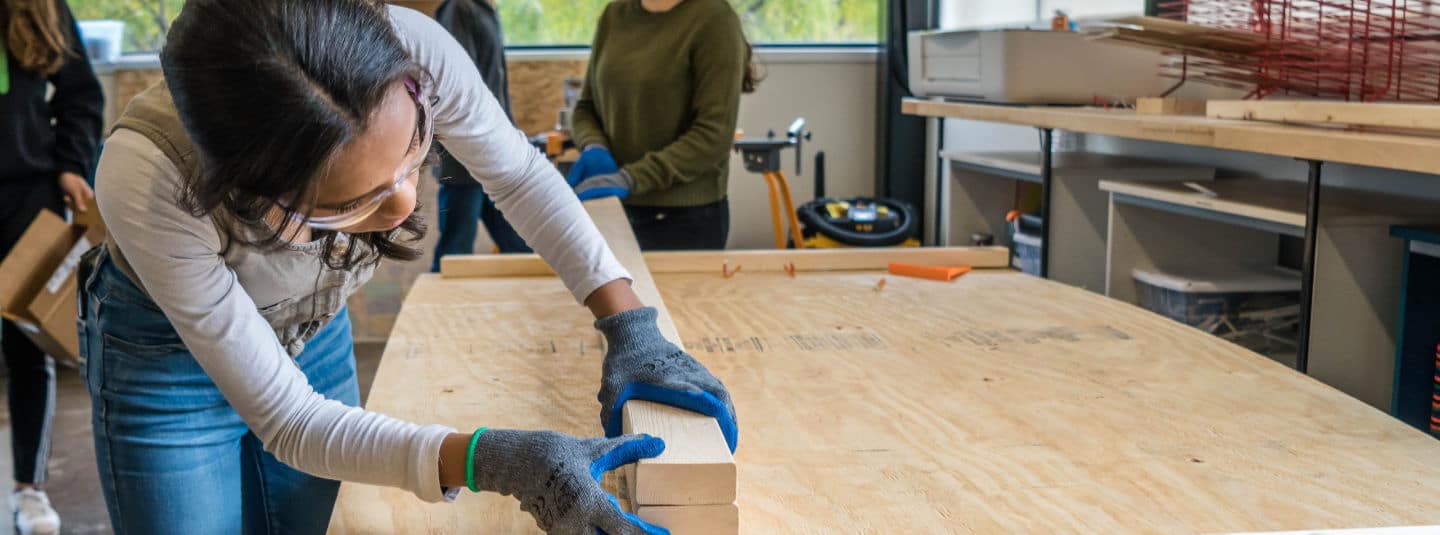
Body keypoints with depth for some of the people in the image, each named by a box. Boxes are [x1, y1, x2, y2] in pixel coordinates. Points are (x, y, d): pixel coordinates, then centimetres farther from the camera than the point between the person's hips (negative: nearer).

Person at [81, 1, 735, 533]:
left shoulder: (412, 54, -33)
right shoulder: (149, 179, -40)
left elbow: (521, 174, -11)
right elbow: (287, 420, -31)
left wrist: (629, 322, -19)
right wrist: (490, 460, -42)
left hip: (312, 325, 3)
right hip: (166, 351, -3)